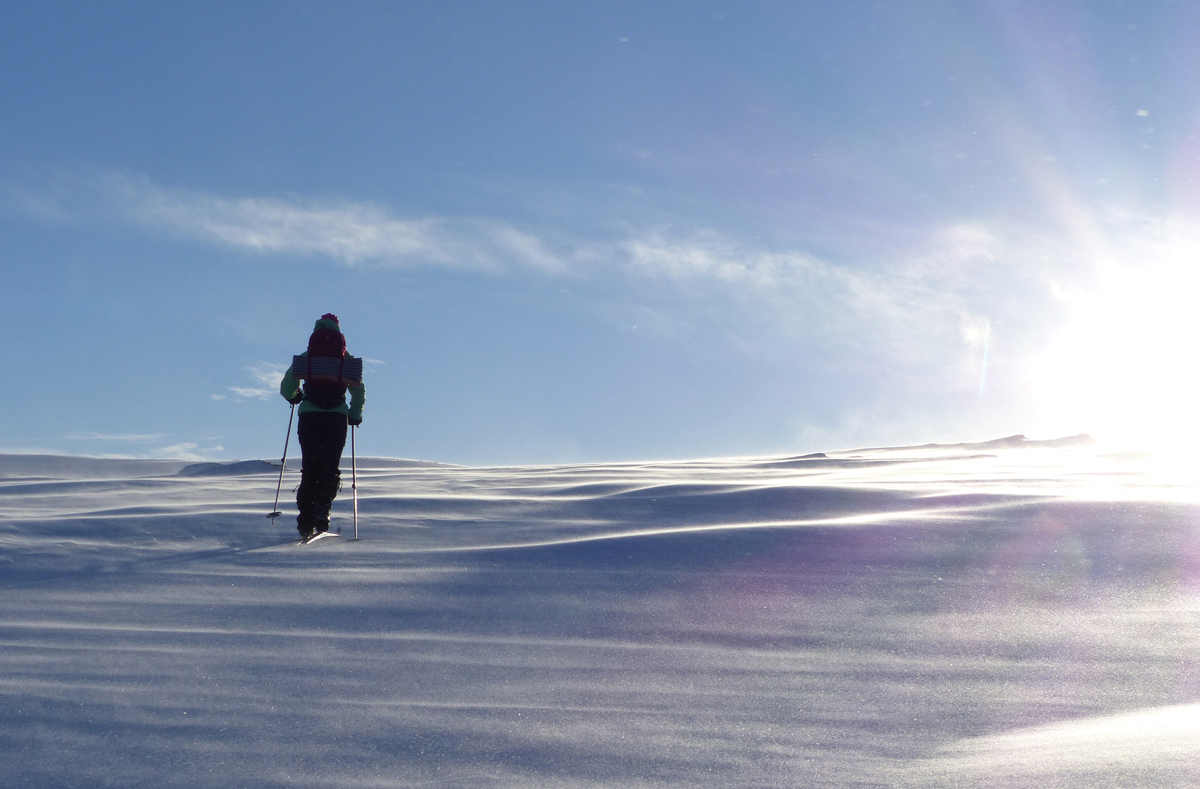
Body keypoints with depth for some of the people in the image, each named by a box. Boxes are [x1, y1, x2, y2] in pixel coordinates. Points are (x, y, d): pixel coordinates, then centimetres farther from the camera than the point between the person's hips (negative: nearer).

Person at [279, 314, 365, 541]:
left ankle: (306, 522, 3)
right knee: (330, 469, 7)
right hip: (337, 418, -1)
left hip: (309, 417, 1)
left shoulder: (304, 358, 7)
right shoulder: (347, 360, 7)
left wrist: (295, 396, 27)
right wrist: (355, 415, 19)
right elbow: (359, 391, 6)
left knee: (309, 470, 9)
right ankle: (322, 508, -15)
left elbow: (286, 388, 6)